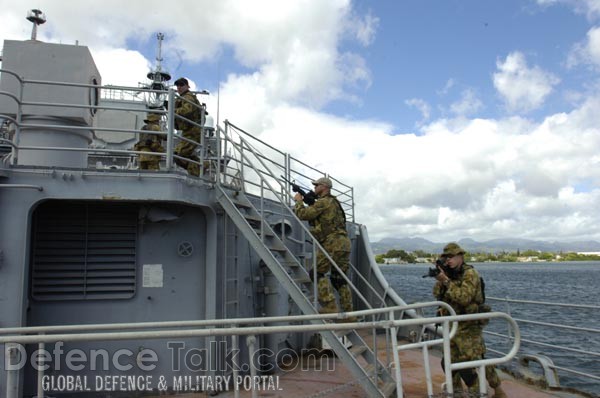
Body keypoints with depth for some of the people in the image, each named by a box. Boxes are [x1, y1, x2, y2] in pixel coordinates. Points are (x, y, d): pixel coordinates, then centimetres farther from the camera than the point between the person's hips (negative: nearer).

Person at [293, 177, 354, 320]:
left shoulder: (324, 202, -6)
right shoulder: (333, 202, 24)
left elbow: (303, 214, -8)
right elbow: (314, 215, 31)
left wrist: (299, 201, 9)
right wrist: (309, 201, 21)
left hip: (333, 242, -9)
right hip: (344, 243, 9)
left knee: (318, 273, -3)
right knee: (339, 278, 12)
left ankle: (330, 307, -11)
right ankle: (349, 313, 11)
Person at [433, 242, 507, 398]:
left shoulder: (470, 273, -15)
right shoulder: (449, 274, 9)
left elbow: (464, 298, -27)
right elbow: (437, 294, 6)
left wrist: (446, 281, -28)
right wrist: (439, 280, -11)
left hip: (468, 327, -8)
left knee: (468, 363, -6)